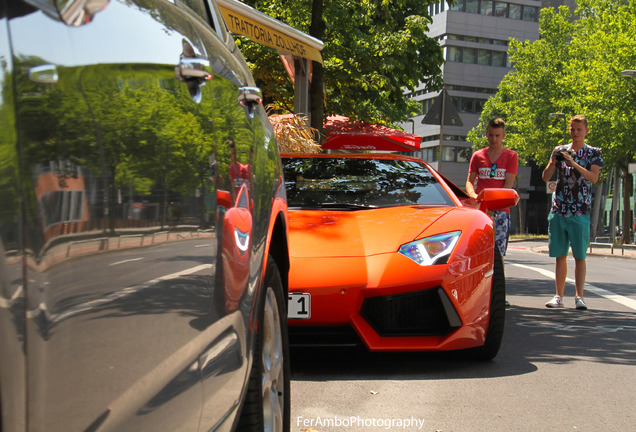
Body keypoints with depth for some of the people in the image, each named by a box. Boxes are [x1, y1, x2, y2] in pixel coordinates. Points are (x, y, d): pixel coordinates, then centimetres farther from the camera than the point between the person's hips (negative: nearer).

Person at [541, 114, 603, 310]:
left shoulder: (594, 153, 4)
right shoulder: (559, 150, 12)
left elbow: (594, 177, -12)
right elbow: (545, 177, 8)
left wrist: (573, 163, -22)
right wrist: (553, 163, -11)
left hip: (580, 212, -3)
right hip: (558, 211, 3)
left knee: (580, 255, -3)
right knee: (560, 255, 5)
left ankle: (579, 297, 0)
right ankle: (559, 296, 10)